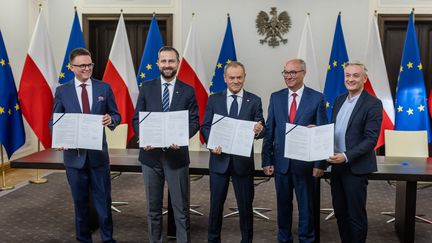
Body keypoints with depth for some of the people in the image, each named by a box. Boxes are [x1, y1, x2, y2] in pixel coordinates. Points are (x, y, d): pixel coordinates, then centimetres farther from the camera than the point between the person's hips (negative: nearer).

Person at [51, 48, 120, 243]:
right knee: (80, 201, 13)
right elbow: (54, 121, 4)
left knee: (103, 200, 5)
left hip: (98, 153, 0)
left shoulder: (104, 88, 2)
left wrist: (111, 119, -19)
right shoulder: (62, 91, 2)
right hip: (74, 154, 0)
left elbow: (116, 115, 5)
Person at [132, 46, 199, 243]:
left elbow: (194, 121, -1)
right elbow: (137, 118, 4)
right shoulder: (146, 88, 5)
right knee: (153, 207, 13)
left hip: (177, 155, -1)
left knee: (181, 208, 5)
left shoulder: (188, 91, 2)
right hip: (150, 154, 2)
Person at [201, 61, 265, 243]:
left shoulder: (254, 101, 1)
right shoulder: (214, 99, 3)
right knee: (216, 203, 11)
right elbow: (205, 126, 2)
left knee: (246, 204, 9)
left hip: (243, 160, 0)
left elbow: (261, 129, -4)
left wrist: (259, 130, -28)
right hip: (219, 159, 1)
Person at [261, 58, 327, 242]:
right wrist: (267, 160, 0)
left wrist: (320, 163, -8)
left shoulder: (317, 98, -4)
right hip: (281, 161, 3)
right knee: (283, 205, 14)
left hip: (305, 162, -2)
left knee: (306, 205, 10)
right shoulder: (276, 97, 4)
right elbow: (269, 131, 4)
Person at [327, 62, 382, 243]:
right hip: (337, 165, 6)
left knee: (356, 215, 4)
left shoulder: (373, 104, -11)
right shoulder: (339, 100, 10)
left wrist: (346, 157, -24)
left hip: (356, 167, -6)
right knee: (340, 212, 15)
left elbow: (371, 139, -16)